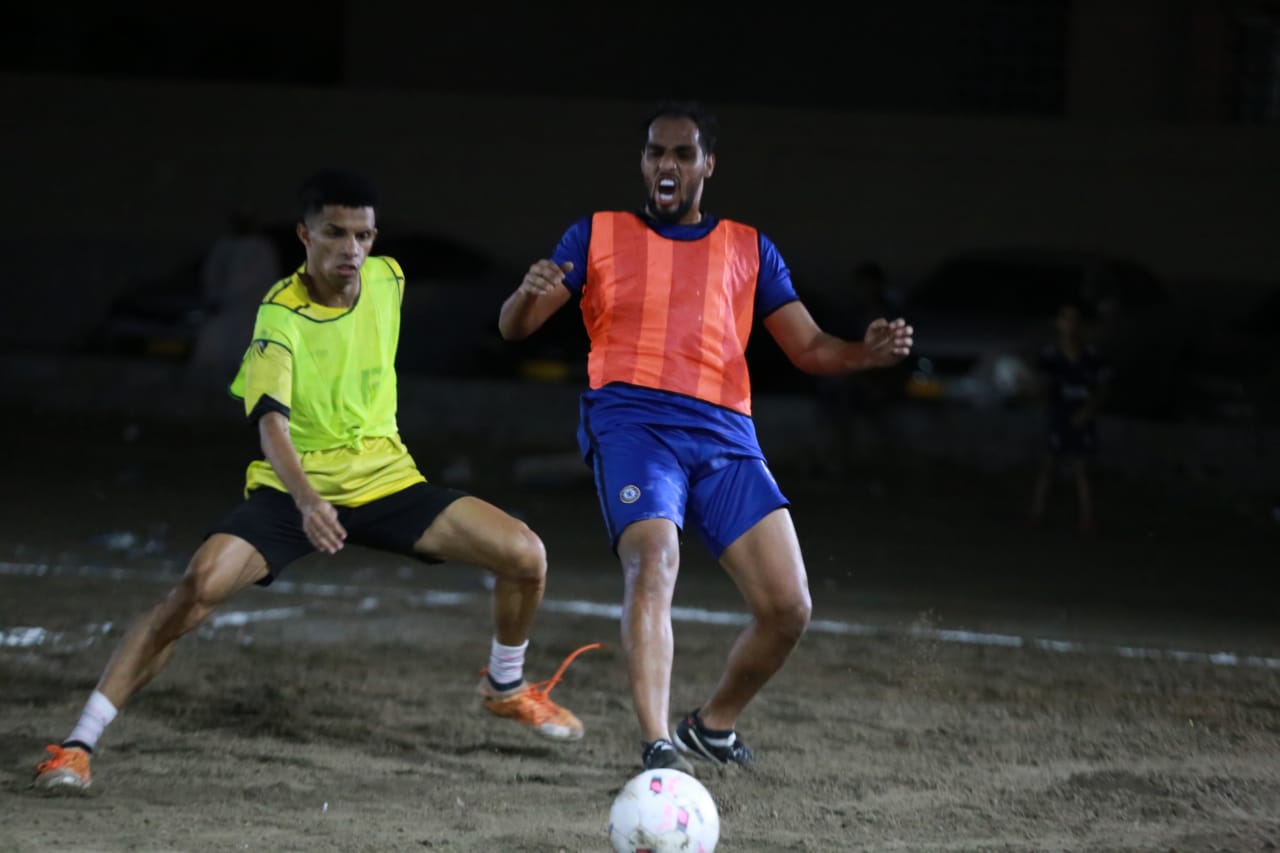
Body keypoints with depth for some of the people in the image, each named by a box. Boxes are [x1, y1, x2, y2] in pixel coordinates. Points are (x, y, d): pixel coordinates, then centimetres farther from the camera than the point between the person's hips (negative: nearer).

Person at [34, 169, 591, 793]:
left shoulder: (387, 279, -3)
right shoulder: (280, 316, -19)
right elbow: (271, 423, -33)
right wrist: (308, 502, -49)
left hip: (385, 480, 5)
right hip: (293, 491, -5)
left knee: (524, 554, -11)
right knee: (200, 585, -30)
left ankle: (505, 687, 21)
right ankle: (77, 745, -24)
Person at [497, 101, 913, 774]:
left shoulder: (748, 250, 21)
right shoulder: (599, 235, 16)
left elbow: (809, 349, 18)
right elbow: (513, 328, 11)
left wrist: (868, 352, -4)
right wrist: (529, 293, -13)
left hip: (725, 434, 3)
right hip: (631, 421, -3)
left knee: (788, 606, -7)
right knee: (653, 563, -30)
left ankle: (713, 723, 18)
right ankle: (657, 745, -38)